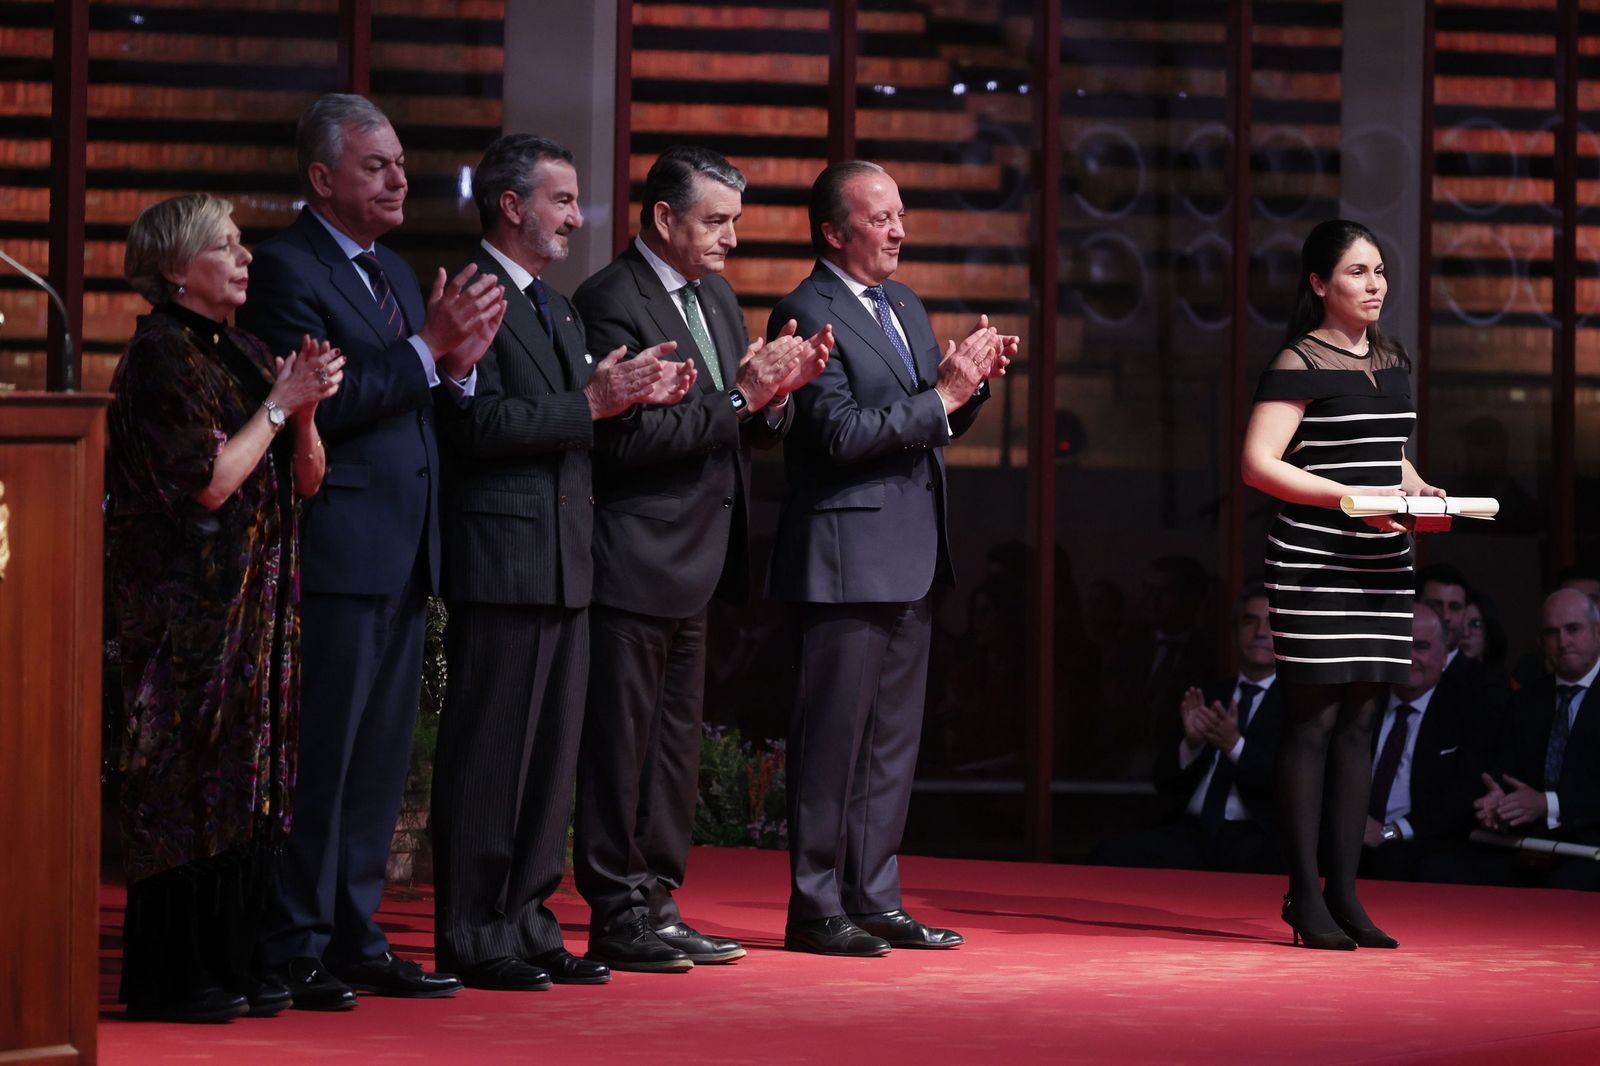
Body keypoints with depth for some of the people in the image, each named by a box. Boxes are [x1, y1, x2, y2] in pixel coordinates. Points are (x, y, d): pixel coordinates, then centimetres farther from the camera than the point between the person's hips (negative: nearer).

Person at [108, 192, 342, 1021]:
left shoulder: (246, 353, 14)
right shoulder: (161, 356, -10)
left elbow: (306, 478, 12)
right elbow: (207, 482, -18)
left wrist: (307, 408, -6)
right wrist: (279, 405, -11)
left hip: (256, 603, 8)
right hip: (190, 602, -8)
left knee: (246, 787, 8)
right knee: (190, 779, -6)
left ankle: (228, 962, 14)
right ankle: (169, 977, -1)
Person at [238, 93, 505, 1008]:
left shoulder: (396, 273, 18)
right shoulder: (288, 269, -9)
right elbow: (317, 404, -20)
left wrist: (459, 364, 0)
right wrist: (427, 347, -20)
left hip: (404, 555, 9)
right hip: (338, 550, -9)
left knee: (382, 759, 11)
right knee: (321, 755, -5)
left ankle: (357, 939, 18)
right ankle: (296, 949, 1)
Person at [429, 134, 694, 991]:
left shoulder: (556, 308, 21)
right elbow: (482, 425, -19)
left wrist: (634, 397, 3)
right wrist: (591, 404, -18)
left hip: (564, 563, 9)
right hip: (501, 559, -9)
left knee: (552, 753, 11)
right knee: (488, 753, -5)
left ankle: (526, 923, 17)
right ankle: (471, 938, 0)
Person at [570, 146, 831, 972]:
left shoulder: (717, 297, 15)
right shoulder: (610, 303, -13)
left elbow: (748, 436, 17)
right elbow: (625, 439, -21)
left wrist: (780, 390, -5)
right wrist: (738, 398, -21)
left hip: (694, 563, 9)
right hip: (634, 563, -9)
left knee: (675, 743, 12)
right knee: (621, 744, -4)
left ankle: (657, 904, 19)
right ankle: (616, 915, 1)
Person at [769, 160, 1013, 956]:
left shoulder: (906, 307, 17)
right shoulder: (807, 314, -10)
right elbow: (840, 433, -19)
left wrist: (972, 380, 0)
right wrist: (942, 396, -19)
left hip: (910, 561, 9)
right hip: (847, 558, -9)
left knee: (893, 740, 12)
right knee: (833, 738, -4)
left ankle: (874, 899, 18)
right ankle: (815, 910, 2)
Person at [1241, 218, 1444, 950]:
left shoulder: (1393, 365, 15)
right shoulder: (1299, 364, -7)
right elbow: (1259, 464, -14)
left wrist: (1418, 492, 4)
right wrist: (1354, 498, -19)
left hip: (1382, 562, 7)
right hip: (1314, 562, -7)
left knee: (1360, 723, 7)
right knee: (1313, 723, -5)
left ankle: (1344, 891, 11)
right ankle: (1305, 897, -1)